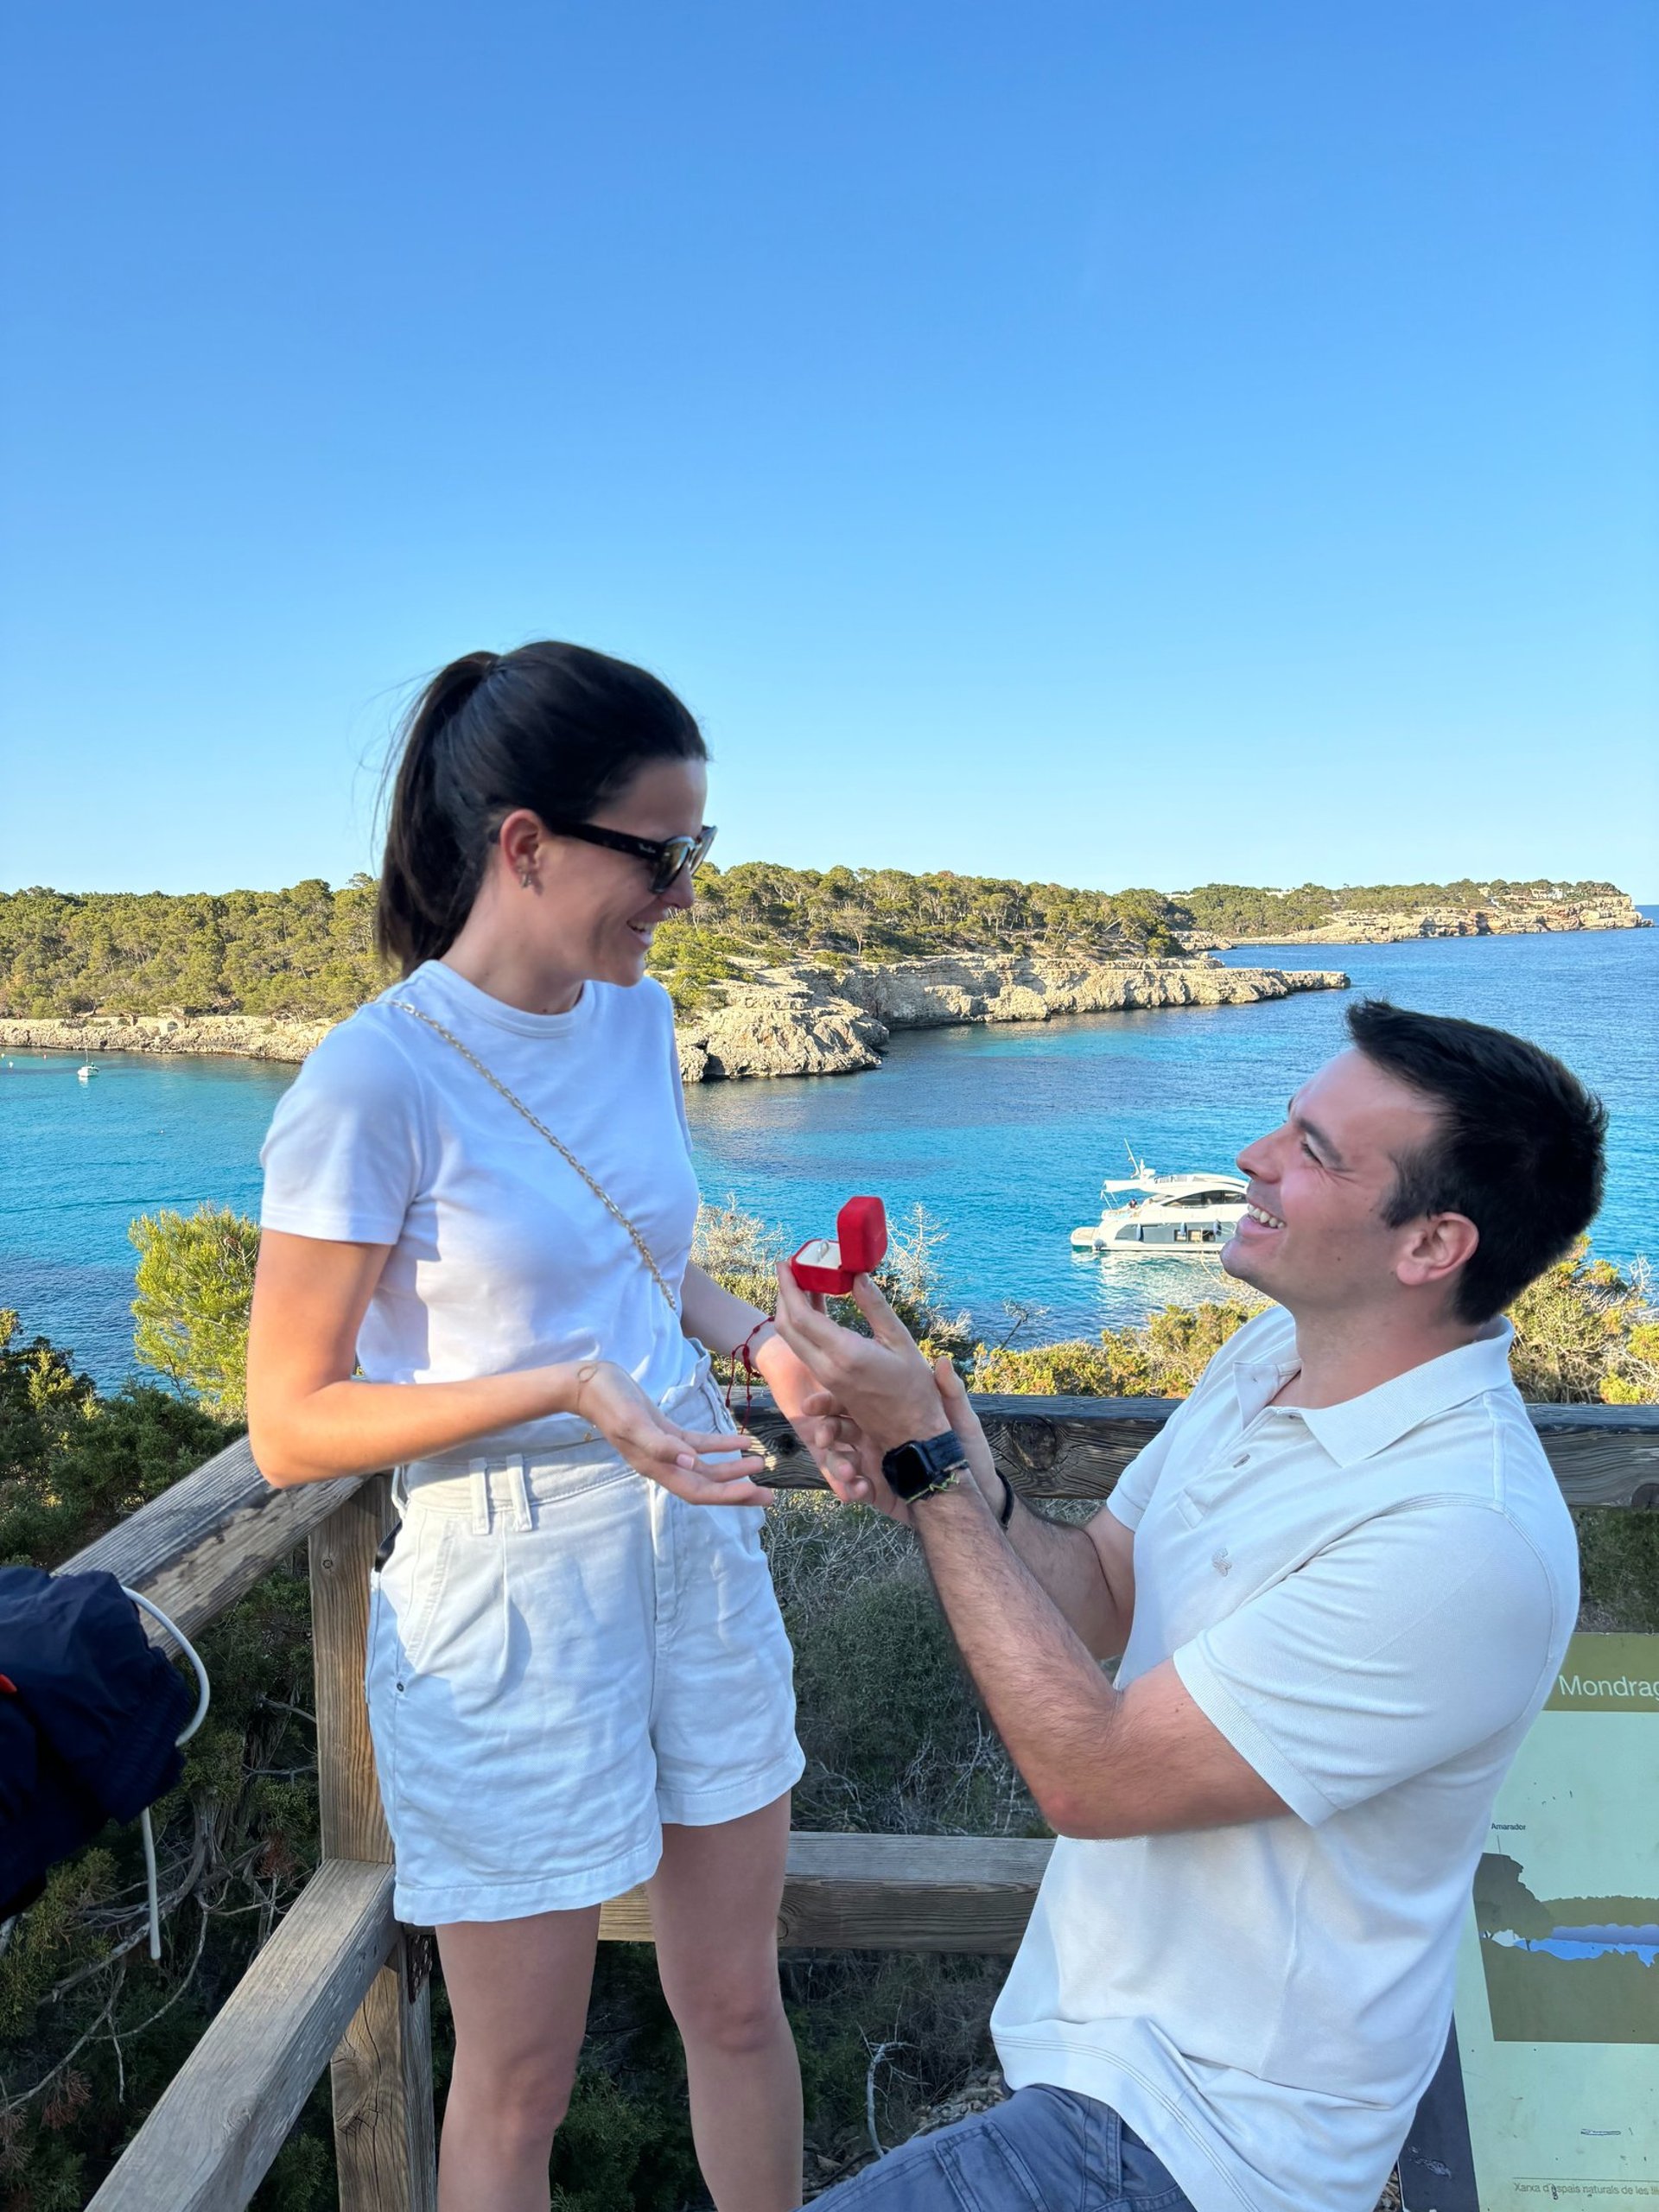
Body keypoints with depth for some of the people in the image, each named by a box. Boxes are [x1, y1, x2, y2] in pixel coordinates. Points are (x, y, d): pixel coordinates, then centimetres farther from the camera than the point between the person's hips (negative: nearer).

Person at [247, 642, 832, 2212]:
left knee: (738, 2005, 22)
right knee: (518, 2086, 15)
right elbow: (291, 1429, -15)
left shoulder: (635, 1013, 2)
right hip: (513, 1596, -6)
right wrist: (565, 1387, -26)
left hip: (697, 1544, 6)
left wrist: (761, 1342, -3)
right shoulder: (377, 1080, -19)